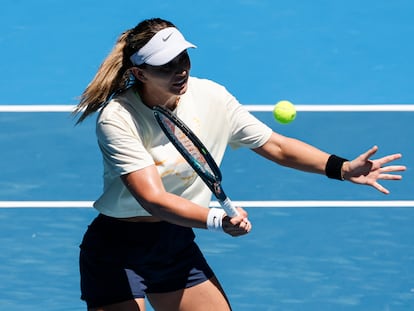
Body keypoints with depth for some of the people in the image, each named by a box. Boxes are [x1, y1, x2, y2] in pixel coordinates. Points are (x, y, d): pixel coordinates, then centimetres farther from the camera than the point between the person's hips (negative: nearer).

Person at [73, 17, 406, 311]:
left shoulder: (210, 97, -6)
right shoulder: (117, 119, -22)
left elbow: (276, 146, 2)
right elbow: (153, 199, -30)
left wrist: (342, 168, -10)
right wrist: (217, 220, -45)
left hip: (177, 243, 6)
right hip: (117, 252, -5)